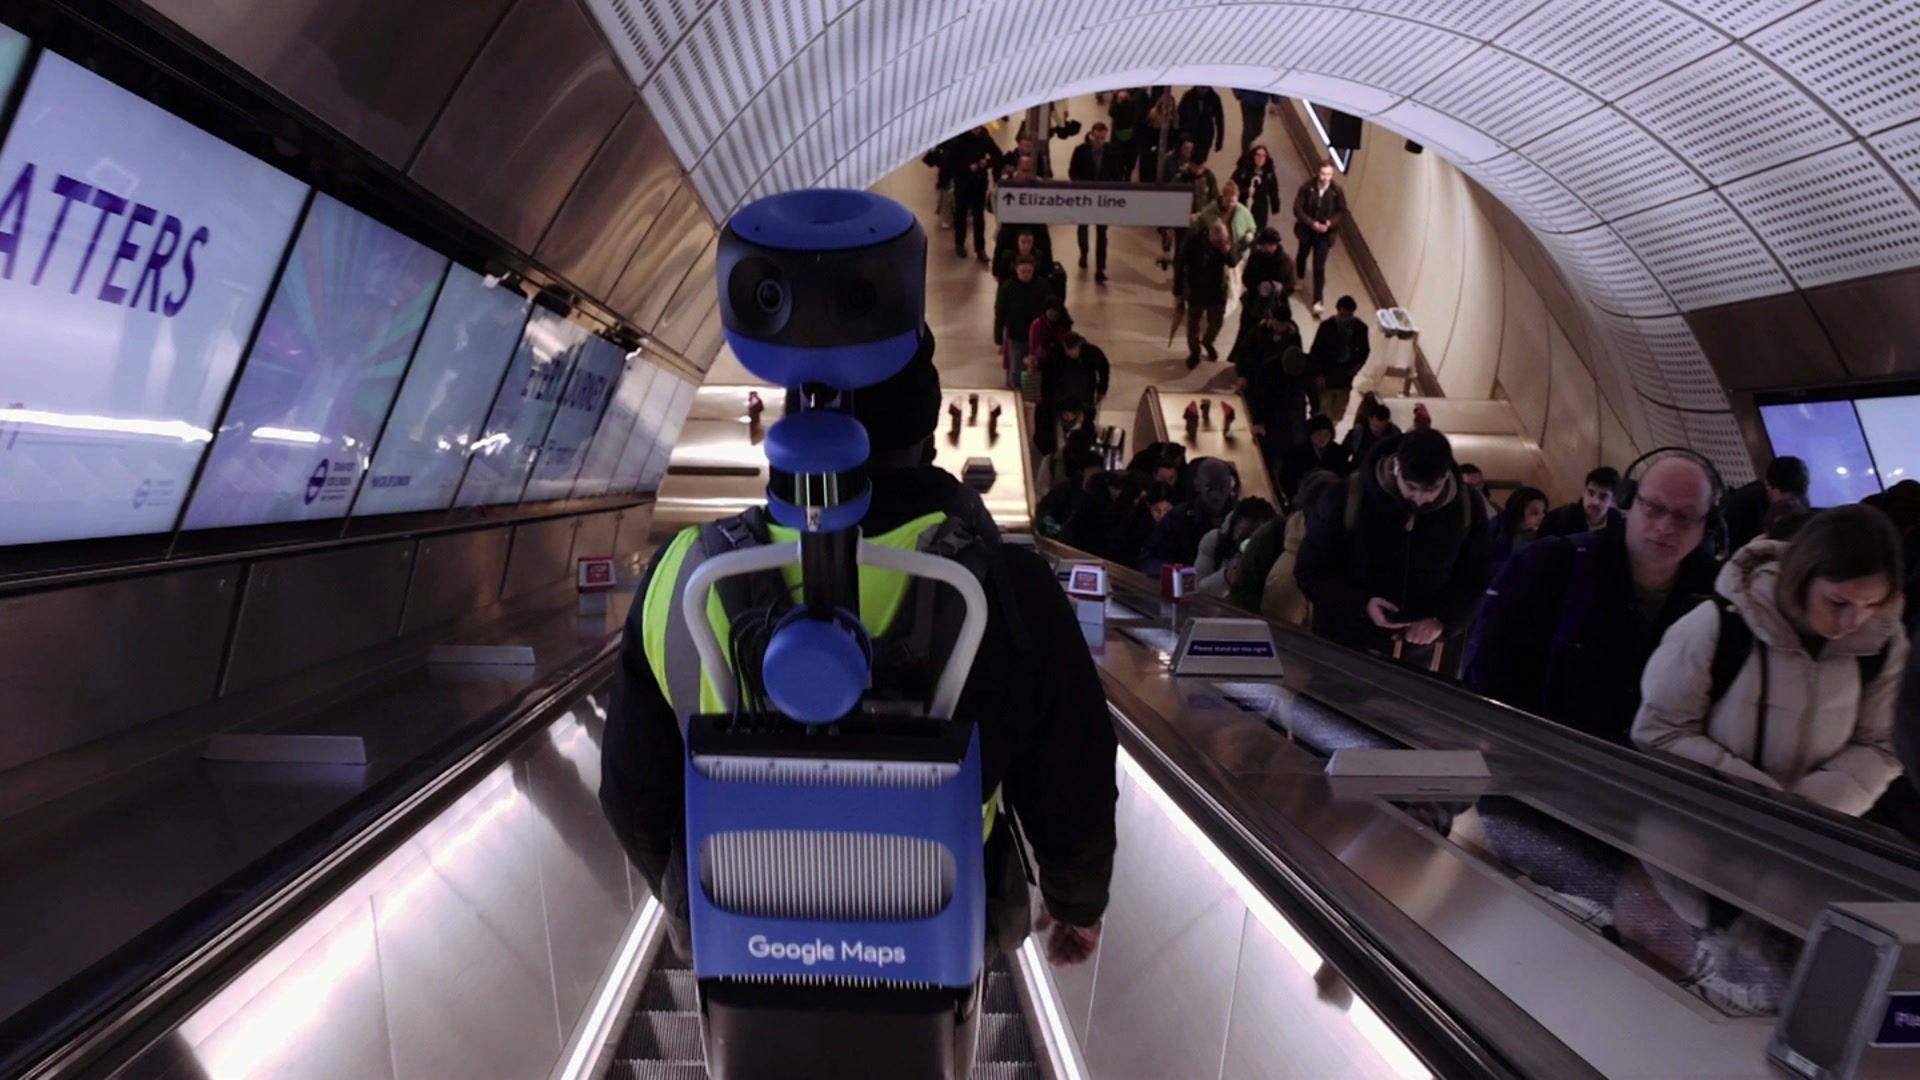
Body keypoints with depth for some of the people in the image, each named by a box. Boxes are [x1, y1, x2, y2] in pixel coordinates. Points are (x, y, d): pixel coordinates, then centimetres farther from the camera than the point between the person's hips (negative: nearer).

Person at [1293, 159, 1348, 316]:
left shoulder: (1337, 191, -14)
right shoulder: (1307, 187, -17)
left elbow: (1343, 212, -4)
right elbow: (1297, 209, -15)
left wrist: (1330, 223, -22)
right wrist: (1312, 223, -24)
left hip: (1325, 234, -1)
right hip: (1307, 230, 2)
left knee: (1319, 267, -5)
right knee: (1302, 255, 28)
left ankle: (1318, 301, -4)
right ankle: (1299, 278, 60)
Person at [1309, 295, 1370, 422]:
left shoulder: (1360, 327, -4)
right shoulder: (1327, 326, -11)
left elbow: (1365, 349, 13)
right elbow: (1316, 351, -6)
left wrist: (1358, 364, -5)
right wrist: (1318, 375, -11)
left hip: (1345, 375, 2)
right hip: (1327, 375, -2)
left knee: (1339, 412, 8)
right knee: (1325, 410, 1)